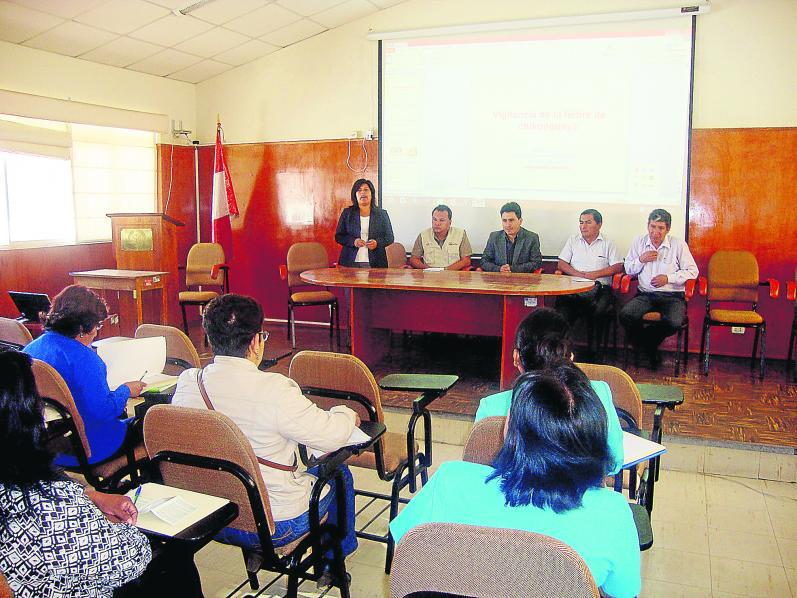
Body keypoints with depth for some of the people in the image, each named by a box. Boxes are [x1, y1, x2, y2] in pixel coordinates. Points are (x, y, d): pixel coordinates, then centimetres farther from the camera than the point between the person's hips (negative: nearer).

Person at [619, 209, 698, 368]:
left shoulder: (679, 245, 3)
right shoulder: (639, 242, 10)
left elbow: (692, 271, 2)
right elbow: (628, 269, 14)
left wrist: (668, 278, -11)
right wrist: (641, 260, -7)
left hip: (672, 296, -2)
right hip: (645, 294, 2)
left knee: (674, 322, -34)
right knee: (625, 315, -28)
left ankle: (646, 341, 0)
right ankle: (650, 350, -3)